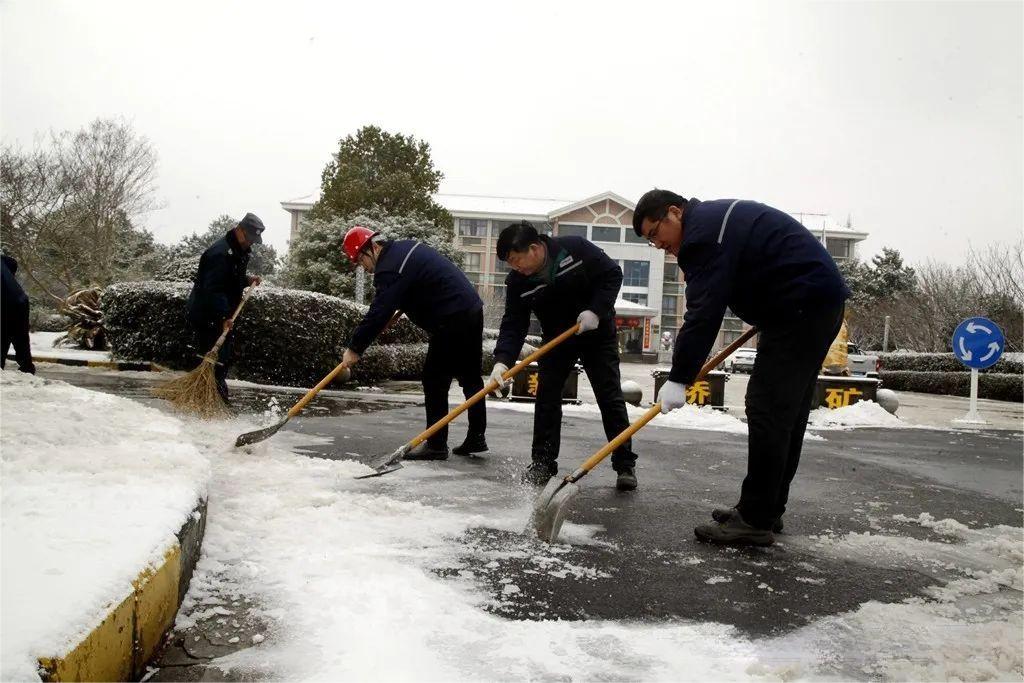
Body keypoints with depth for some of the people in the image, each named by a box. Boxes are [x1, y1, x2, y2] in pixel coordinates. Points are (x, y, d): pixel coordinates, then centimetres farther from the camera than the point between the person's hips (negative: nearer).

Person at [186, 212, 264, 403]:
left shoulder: (240, 251, 11)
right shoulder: (220, 253, -23)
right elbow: (213, 289, -29)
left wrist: (247, 280, 7)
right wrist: (224, 316, -35)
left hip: (222, 314, 10)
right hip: (206, 314, -10)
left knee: (227, 356, 16)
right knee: (217, 358, -11)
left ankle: (219, 396, 30)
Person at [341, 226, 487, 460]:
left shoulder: (390, 270, -16)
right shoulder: (406, 246, 14)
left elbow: (378, 314, -19)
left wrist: (355, 348, -10)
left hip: (452, 321, -10)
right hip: (473, 308, 10)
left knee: (435, 379, -3)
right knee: (471, 377, 15)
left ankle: (436, 445, 2)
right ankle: (476, 438, 23)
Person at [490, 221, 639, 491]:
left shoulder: (576, 249, -24)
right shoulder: (517, 282, -16)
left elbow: (613, 274, -15)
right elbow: (513, 325, -19)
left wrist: (596, 310, -26)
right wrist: (502, 360, -34)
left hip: (597, 333, -3)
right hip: (557, 339, 3)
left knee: (610, 397, -3)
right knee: (546, 397, -5)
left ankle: (625, 465, 4)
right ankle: (543, 463, 5)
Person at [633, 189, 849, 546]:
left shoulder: (703, 230, -15)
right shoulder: (717, 217, 18)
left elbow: (703, 313, -22)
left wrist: (678, 379, -21)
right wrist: (768, 316, 13)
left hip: (802, 305, -11)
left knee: (768, 410, -10)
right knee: (788, 412, 12)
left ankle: (756, 520, -7)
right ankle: (767, 509, 19)